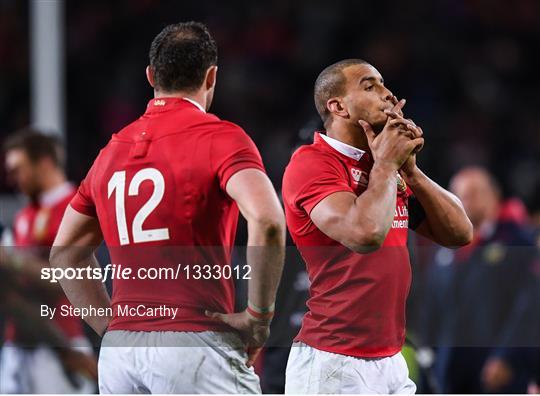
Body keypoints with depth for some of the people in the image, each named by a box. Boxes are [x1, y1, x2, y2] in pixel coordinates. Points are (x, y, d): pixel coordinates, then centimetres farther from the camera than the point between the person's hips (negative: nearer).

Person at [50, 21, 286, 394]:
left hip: (117, 351, 6)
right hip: (195, 345, -6)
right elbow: (266, 220, -21)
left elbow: (65, 253, 23)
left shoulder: (113, 149, 16)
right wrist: (259, 315, -11)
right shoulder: (220, 137, -4)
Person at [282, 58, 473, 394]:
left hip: (391, 362, 8)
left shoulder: (387, 170, 16)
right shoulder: (313, 162, -10)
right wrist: (386, 163, -11)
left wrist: (409, 169, 1)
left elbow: (459, 233, 11)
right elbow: (366, 234, -26)